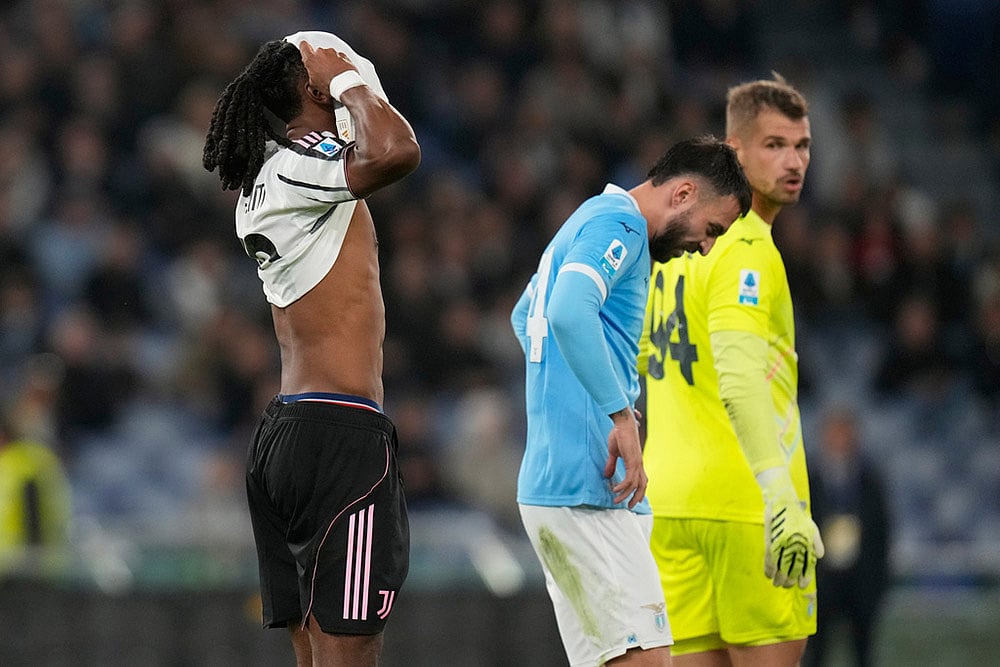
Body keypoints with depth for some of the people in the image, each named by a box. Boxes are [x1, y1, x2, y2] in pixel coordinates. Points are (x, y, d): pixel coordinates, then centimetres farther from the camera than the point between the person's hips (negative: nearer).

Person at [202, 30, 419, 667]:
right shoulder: (299, 163, -10)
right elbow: (396, 152, -30)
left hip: (285, 427, 10)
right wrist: (347, 81, -13)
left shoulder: (264, 179, 19)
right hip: (342, 431, -10)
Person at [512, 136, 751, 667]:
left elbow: (525, 315, 40)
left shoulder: (591, 219, 24)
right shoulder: (619, 224, -8)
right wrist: (622, 416, -24)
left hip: (549, 482, 10)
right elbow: (569, 313, -27)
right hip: (588, 489, -10)